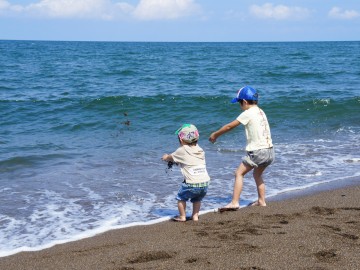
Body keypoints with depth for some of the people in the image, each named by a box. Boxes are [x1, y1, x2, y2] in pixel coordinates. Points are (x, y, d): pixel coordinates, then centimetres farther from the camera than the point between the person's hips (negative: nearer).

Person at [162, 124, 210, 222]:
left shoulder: (182, 151, -1)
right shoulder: (200, 150, 13)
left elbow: (169, 158, 17)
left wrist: (166, 157, 39)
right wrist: (179, 161, 40)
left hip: (192, 184, -5)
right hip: (205, 183, 5)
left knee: (181, 197, 19)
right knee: (197, 199, 30)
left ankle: (182, 216, 22)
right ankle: (195, 216, 29)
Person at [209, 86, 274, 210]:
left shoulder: (248, 113, -8)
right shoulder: (261, 112, 15)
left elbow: (229, 126, -2)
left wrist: (215, 134, 9)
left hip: (258, 151, -8)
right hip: (270, 151, 8)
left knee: (239, 173, -3)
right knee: (257, 174, 26)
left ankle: (234, 203, -10)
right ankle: (261, 201, 29)